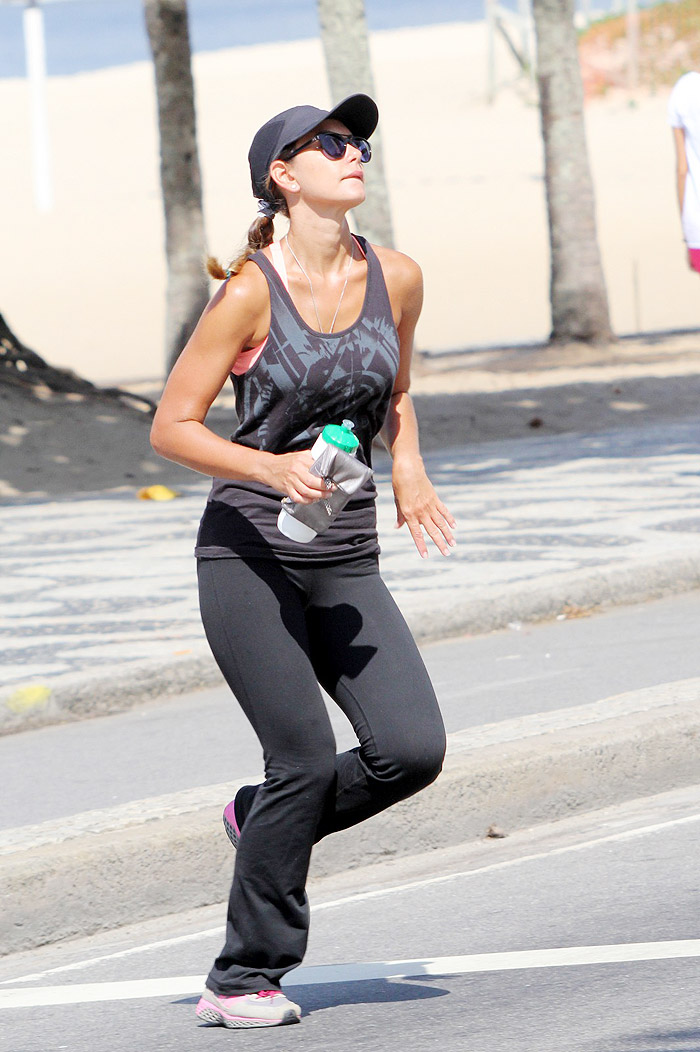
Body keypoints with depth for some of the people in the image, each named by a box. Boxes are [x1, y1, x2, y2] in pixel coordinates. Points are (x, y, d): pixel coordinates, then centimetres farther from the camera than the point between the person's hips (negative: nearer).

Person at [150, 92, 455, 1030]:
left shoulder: (396, 279, 4)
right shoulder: (250, 293, -11)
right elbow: (170, 427, -8)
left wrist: (408, 470, 3)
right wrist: (270, 467, -23)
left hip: (346, 564, 5)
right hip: (248, 557, -5)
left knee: (412, 749, -11)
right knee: (308, 759, -10)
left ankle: (265, 819, 19)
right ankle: (243, 980, 6)